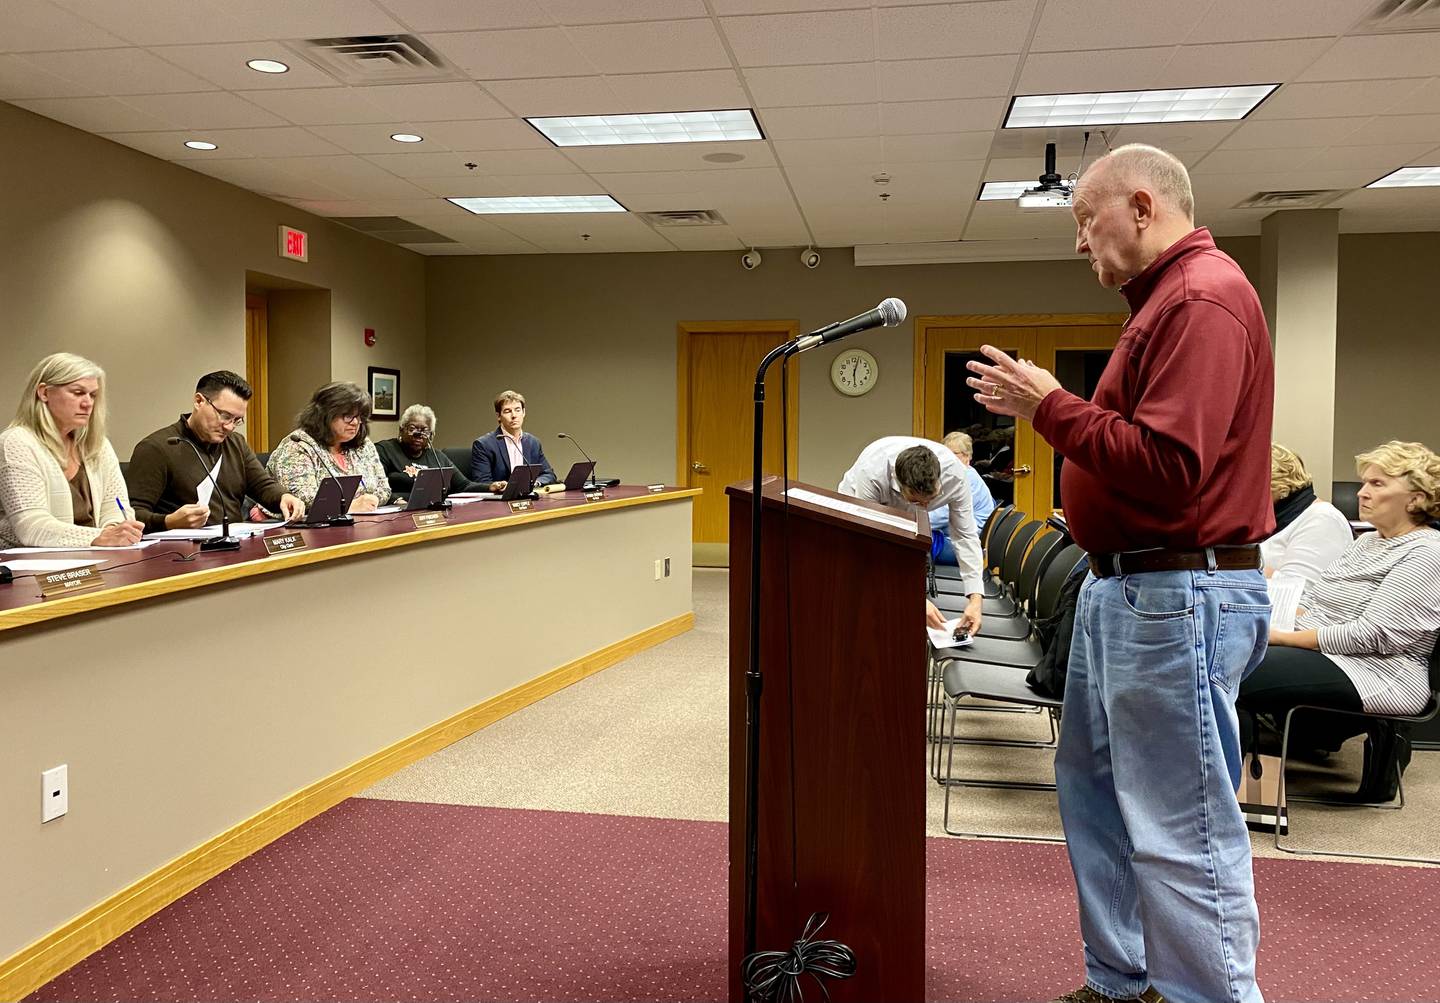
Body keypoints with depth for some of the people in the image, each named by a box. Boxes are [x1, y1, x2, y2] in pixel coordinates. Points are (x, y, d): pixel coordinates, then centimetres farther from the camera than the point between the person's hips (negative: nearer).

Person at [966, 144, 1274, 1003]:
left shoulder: (1202, 297, -15)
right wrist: (1044, 408, 8)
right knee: (1094, 788, 18)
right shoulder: (1168, 296, 17)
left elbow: (1167, 467, -24)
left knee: (1183, 831, -2)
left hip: (1179, 600, -11)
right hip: (1128, 588, 11)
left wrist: (1050, 407, -16)